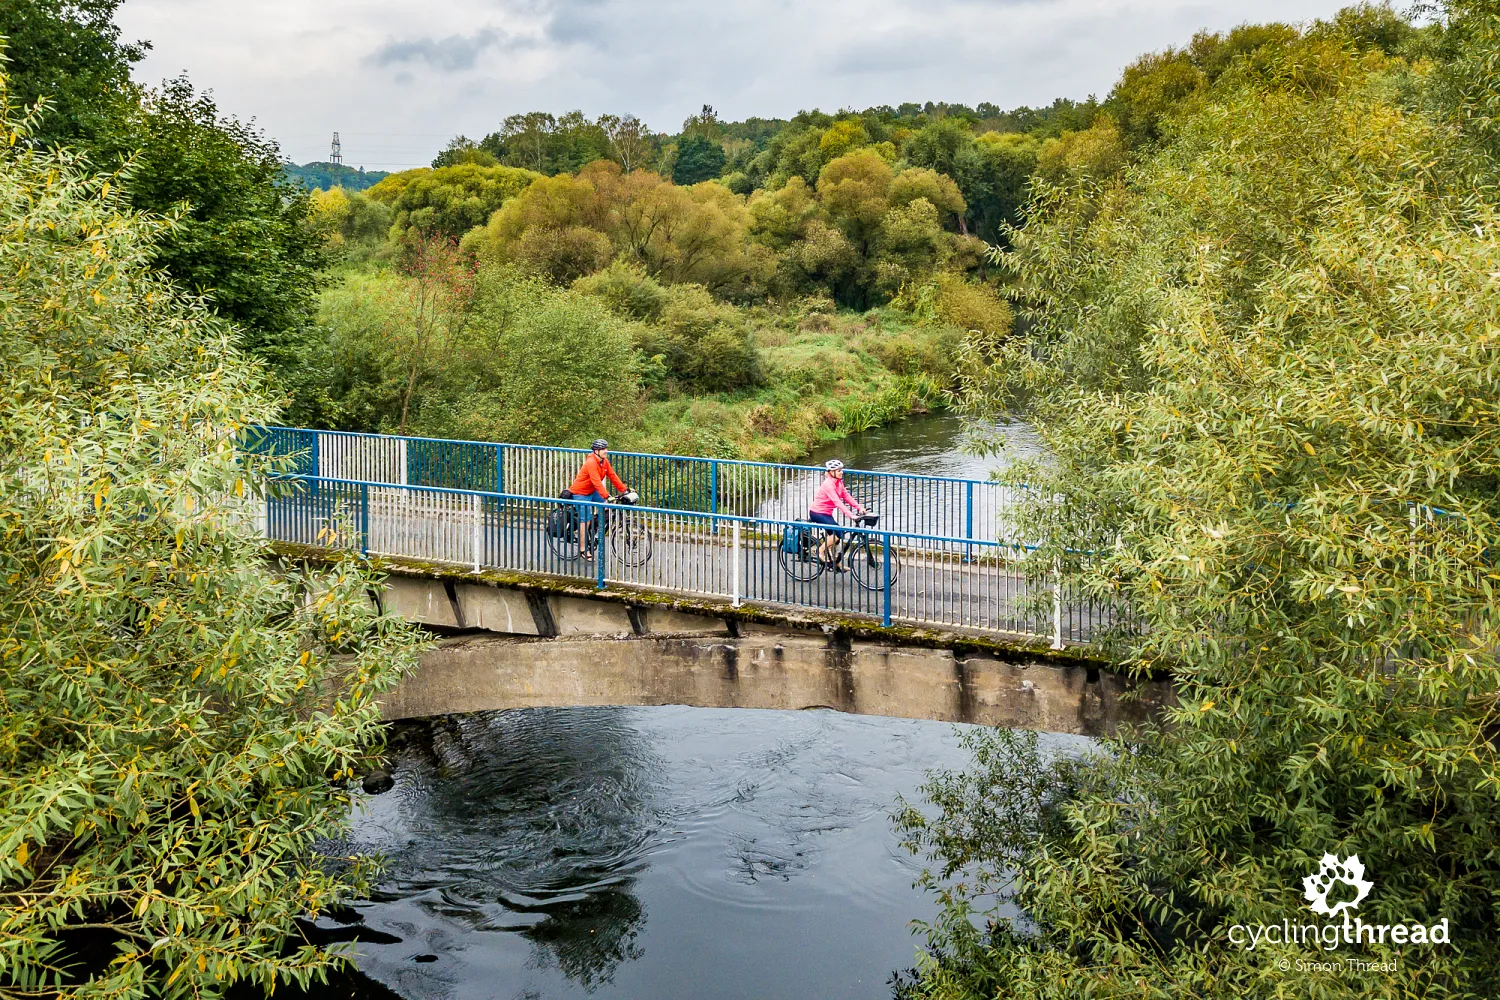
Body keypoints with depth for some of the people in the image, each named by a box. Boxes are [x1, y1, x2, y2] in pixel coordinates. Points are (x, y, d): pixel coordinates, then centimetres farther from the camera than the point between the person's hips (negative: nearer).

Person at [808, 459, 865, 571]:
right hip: (817, 513, -9)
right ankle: (821, 551, -4)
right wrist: (851, 515, -38)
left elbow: (846, 496, 2)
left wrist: (859, 507, -9)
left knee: (834, 537, 9)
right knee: (839, 532, -20)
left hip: (827, 513, 9)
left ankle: (837, 564, 20)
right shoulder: (828, 484, -25)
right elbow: (837, 502, -32)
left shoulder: (839, 482, 4)